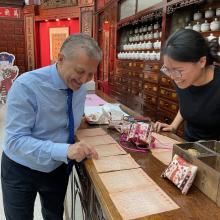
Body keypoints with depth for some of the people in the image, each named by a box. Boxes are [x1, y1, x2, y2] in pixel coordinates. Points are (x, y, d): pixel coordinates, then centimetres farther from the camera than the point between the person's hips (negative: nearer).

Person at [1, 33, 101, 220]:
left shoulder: (80, 87, -10)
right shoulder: (26, 86, -28)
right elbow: (16, 140, -31)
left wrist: (83, 117, -11)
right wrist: (64, 150, -41)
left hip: (58, 168, 5)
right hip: (21, 170, -4)